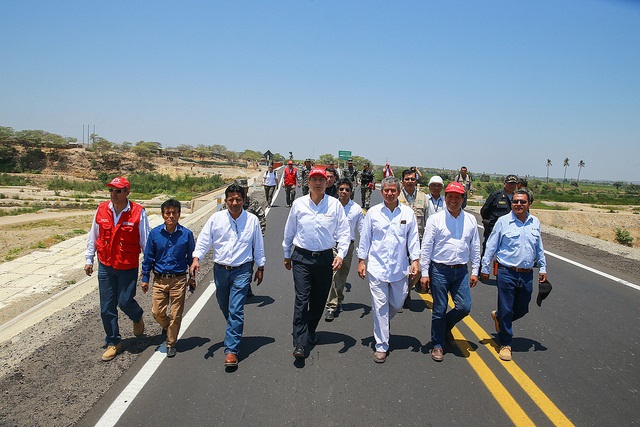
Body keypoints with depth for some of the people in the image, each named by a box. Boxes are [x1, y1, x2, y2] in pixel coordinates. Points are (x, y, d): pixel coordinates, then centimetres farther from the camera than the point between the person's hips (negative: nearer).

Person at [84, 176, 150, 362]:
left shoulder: (138, 212, -11)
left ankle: (137, 318, 33)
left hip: (128, 266, -3)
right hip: (105, 266, 4)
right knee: (106, 308, 7)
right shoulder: (101, 210, -1)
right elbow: (93, 236, 11)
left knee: (125, 301, -4)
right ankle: (113, 343, 24)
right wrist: (89, 259, 13)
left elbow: (145, 241, -5)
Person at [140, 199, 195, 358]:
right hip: (159, 280, 2)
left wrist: (192, 278, 8)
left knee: (176, 315, 5)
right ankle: (167, 326, 38)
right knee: (157, 312, 5)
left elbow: (191, 257, 5)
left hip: (179, 280, -1)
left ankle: (171, 343, 23)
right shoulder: (155, 233, -2)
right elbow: (148, 257, 6)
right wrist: (145, 278, 8)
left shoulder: (186, 234, -5)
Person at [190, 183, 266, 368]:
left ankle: (231, 350, -5)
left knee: (236, 310, -9)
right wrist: (196, 258, -17)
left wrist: (260, 267, 13)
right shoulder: (216, 218, -1)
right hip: (220, 269, 3)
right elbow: (204, 239, -2)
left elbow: (258, 246, 9)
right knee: (224, 306, 17)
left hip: (241, 271, -3)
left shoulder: (252, 220, -1)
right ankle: (235, 330, 45)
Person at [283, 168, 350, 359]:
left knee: (319, 300, 12)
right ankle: (300, 344, -7)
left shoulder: (335, 204, -2)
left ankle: (310, 331, 35)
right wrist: (287, 255, 16)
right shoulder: (299, 204, 1)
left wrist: (341, 254, -12)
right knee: (301, 299, -8)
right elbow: (289, 231, 11)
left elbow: (343, 231, 0)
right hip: (302, 257, -1)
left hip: (325, 258, 1)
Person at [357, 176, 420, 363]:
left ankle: (381, 326, 43)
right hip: (377, 266, -2)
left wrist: (415, 260, 0)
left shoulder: (408, 213, 2)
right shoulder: (373, 212, 0)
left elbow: (413, 238, 7)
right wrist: (361, 260, 3)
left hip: (400, 268, 2)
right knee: (380, 307, 0)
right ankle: (381, 346, 10)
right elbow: (365, 238, 5)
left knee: (397, 304, 13)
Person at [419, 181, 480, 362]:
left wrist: (475, 271, 8)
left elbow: (475, 247, 11)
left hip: (461, 271, 3)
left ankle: (445, 326, 32)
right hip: (440, 270, -3)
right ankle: (437, 345, 22)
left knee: (464, 307, 1)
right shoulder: (435, 219, -5)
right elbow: (426, 247, -5)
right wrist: (424, 273, -7)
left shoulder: (470, 220, 6)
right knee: (439, 310, 4)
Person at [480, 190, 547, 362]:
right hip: (507, 273, -4)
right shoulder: (503, 221, -6)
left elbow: (539, 248, 18)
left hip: (527, 275, 5)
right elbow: (491, 246, -2)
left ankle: (498, 316, 44)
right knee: (506, 310, 1)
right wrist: (485, 269, -1)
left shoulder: (535, 222, 8)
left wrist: (542, 268, 17)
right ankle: (505, 344, 17)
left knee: (522, 309, 14)